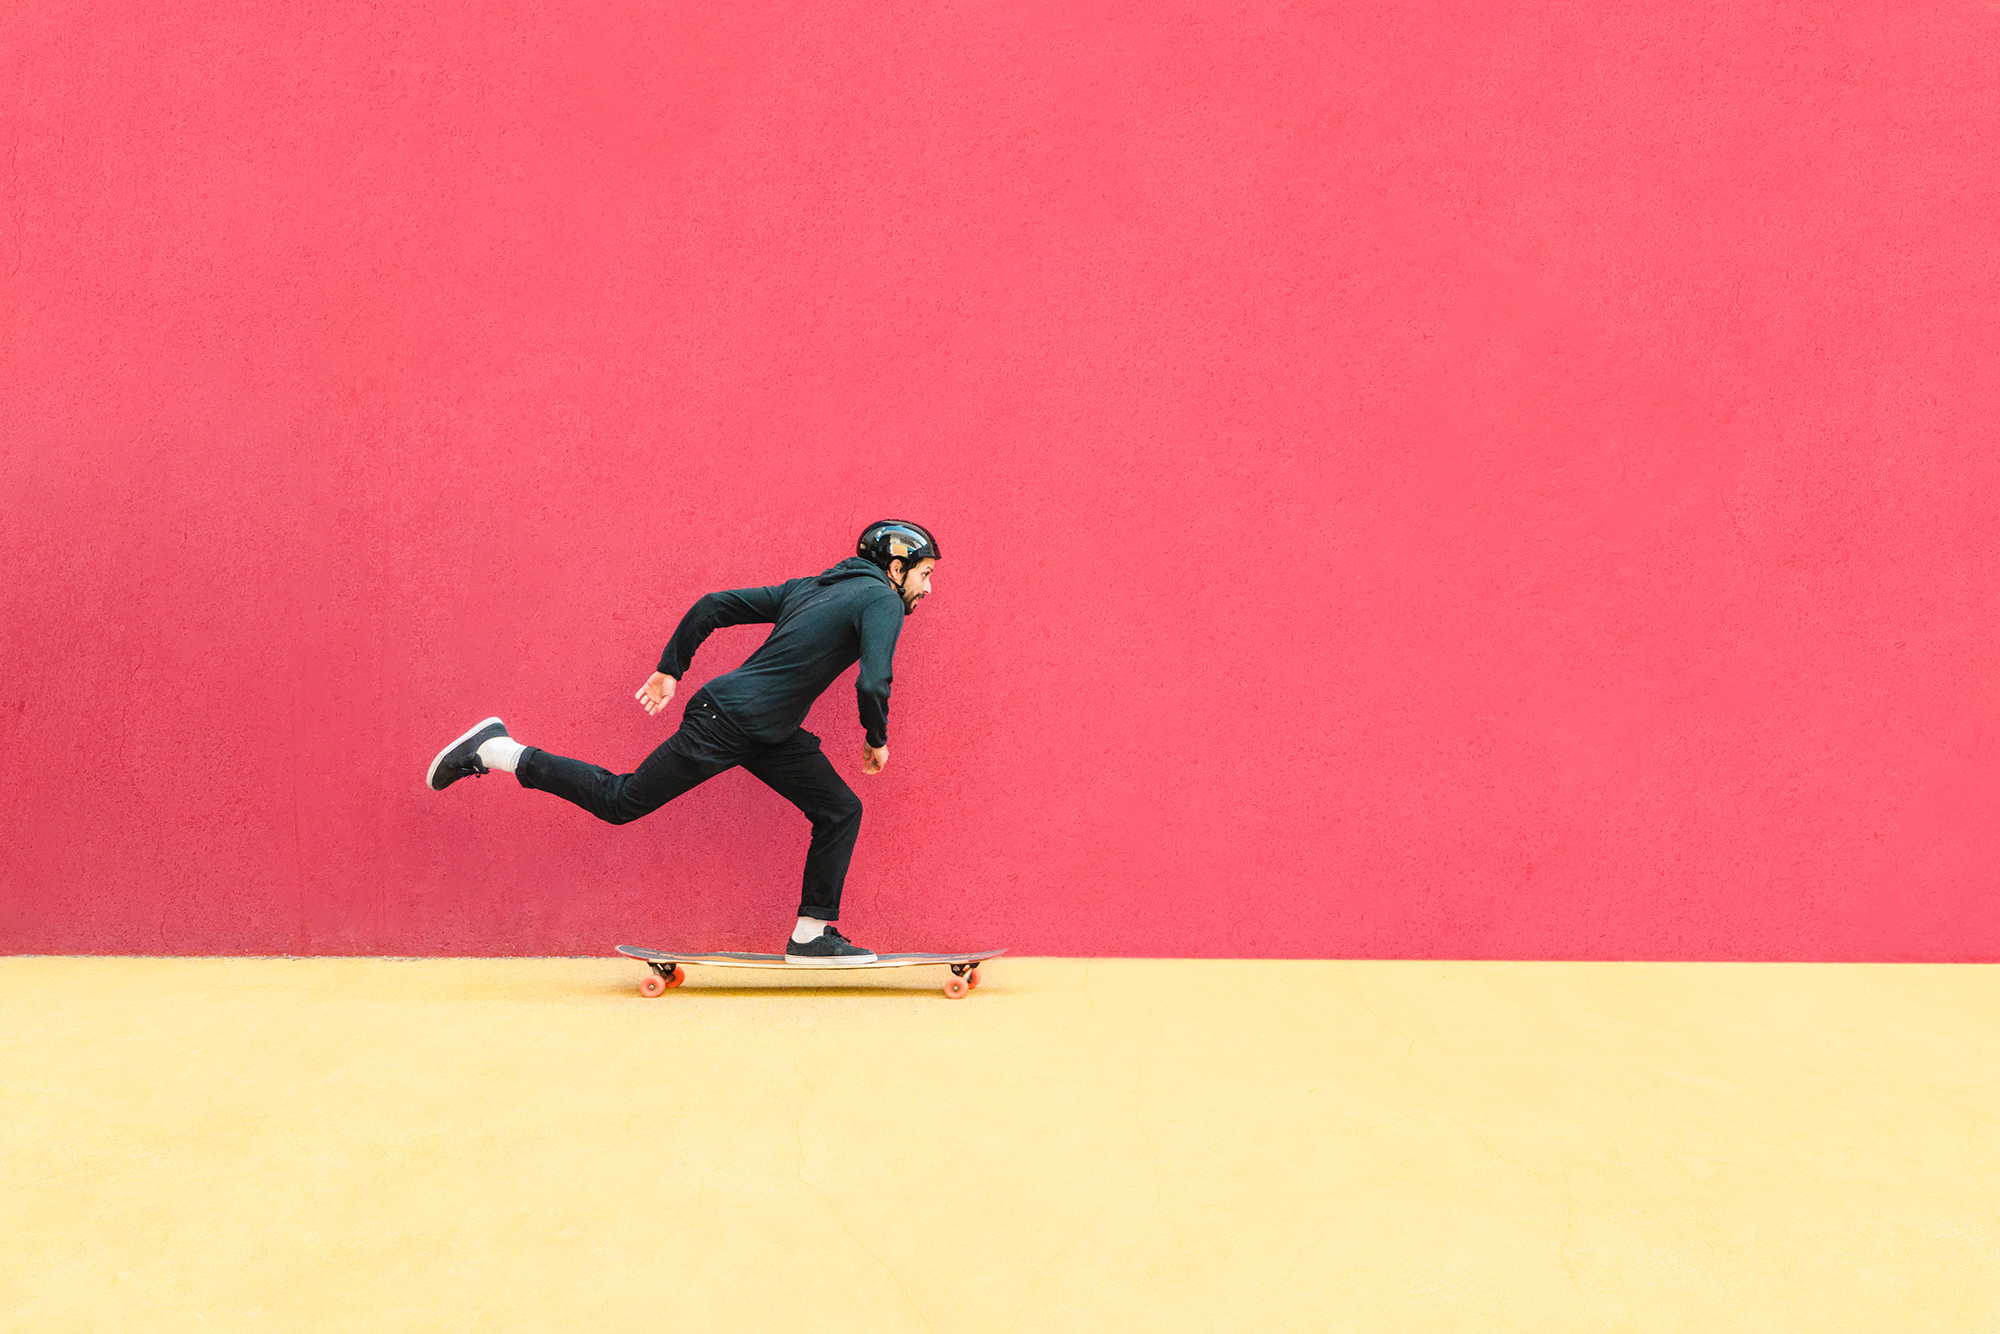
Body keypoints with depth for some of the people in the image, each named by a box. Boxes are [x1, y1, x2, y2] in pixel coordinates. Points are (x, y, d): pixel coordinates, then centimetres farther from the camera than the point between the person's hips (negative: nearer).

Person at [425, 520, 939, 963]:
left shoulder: (807, 588, 17)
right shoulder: (881, 600, -7)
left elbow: (713, 605, 15)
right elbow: (873, 682, -21)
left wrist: (670, 669, 18)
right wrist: (877, 740, -3)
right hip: (724, 722, -9)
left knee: (841, 811, 8)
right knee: (619, 802, -2)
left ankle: (812, 934, 10)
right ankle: (495, 751, 6)